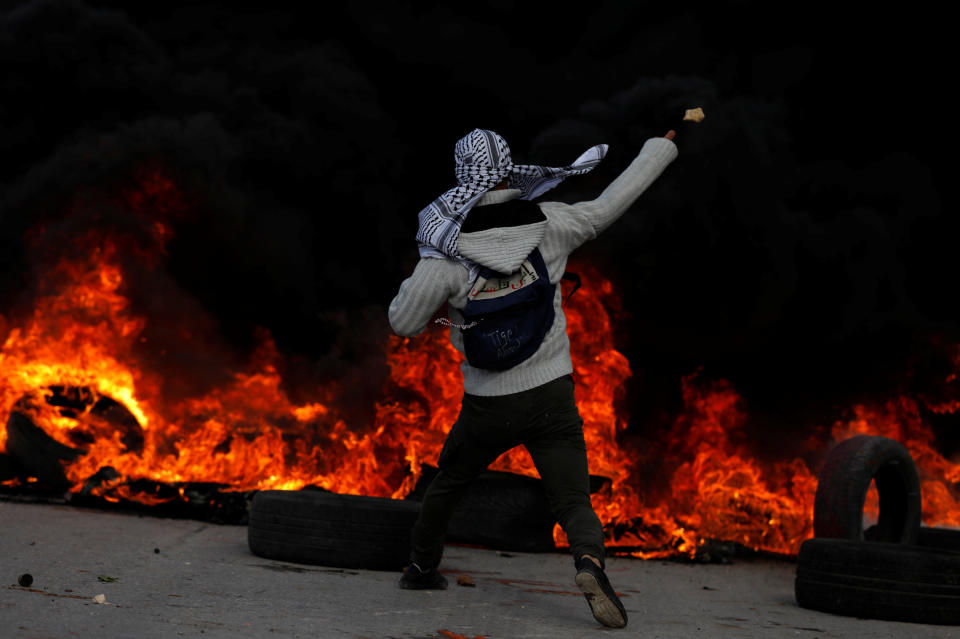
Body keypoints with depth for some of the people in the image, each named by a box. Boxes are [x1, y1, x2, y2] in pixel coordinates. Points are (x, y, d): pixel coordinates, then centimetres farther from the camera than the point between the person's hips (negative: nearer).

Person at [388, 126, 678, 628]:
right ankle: (590, 561, -28)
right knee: (573, 501, 0)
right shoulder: (548, 223, -5)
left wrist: (423, 276, 8)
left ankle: (421, 567, 39)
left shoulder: (448, 250, -11)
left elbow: (403, 324, -11)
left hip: (488, 406, 0)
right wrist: (663, 147, 18)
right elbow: (613, 201, 6)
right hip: (551, 396, 0)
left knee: (447, 483, 24)